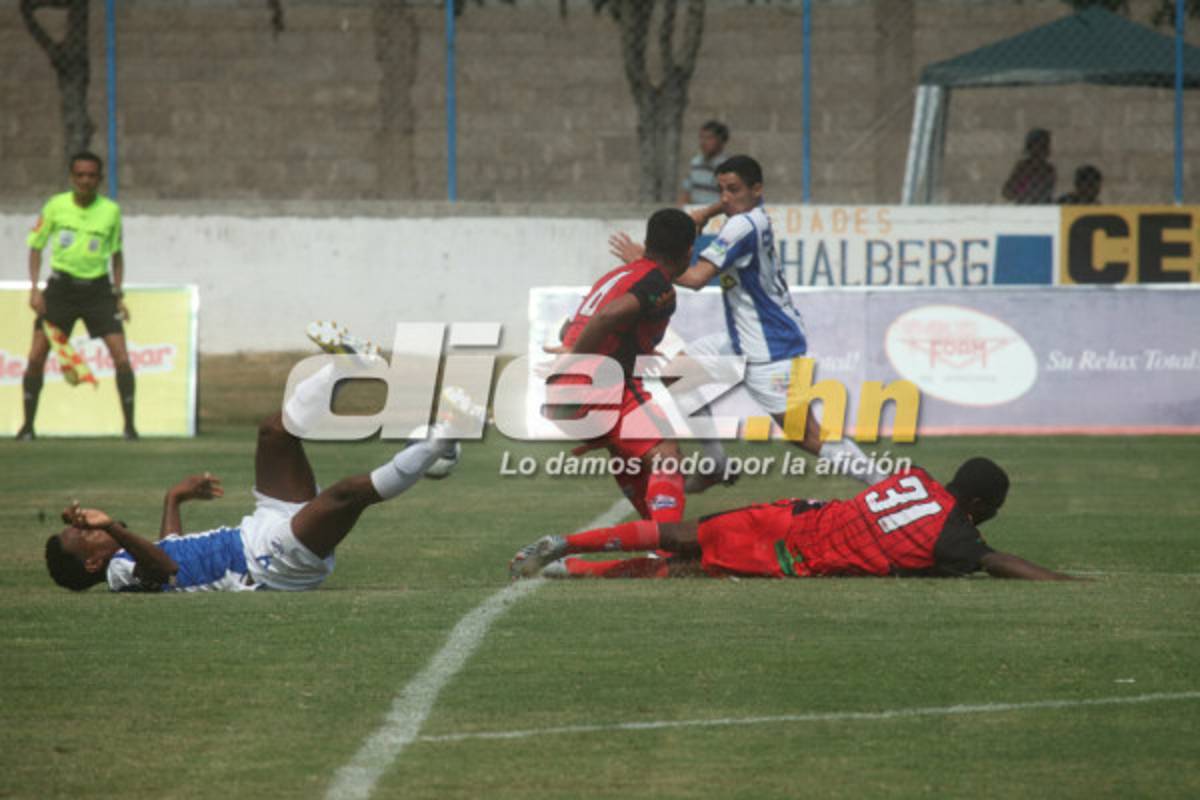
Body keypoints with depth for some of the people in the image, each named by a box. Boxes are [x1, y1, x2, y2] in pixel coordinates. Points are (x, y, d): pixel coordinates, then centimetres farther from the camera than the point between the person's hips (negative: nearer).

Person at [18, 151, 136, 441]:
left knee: (122, 359, -10)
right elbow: (36, 246, 5)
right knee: (36, 357, -6)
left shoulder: (111, 211, -2)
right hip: (61, 284, 0)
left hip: (98, 288, 0)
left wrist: (119, 294, 5)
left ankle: (129, 425, 3)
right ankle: (27, 425, 7)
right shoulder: (56, 206, -4)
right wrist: (34, 289, -5)